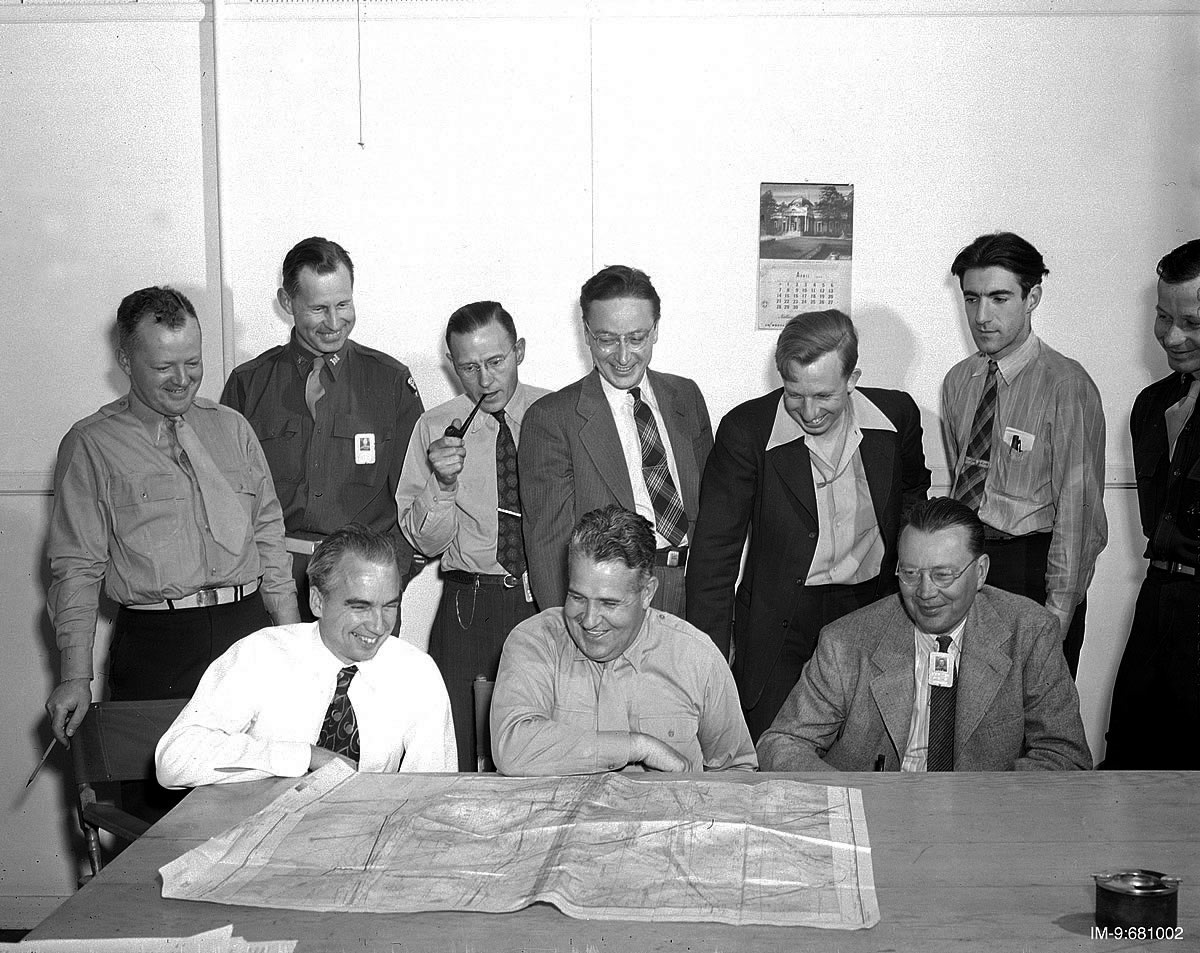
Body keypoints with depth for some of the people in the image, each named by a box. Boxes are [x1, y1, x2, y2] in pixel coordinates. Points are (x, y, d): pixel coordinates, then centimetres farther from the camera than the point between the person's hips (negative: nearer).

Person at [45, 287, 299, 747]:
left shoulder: (231, 427, 13)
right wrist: (76, 676, -10)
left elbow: (268, 532, 15)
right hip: (153, 647, -3)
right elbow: (76, 566, -2)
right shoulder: (90, 445, 1)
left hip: (247, 629, 3)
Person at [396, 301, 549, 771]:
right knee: (458, 761, -3)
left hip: (549, 603, 0)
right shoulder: (434, 428, 4)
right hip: (469, 605, 0)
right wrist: (442, 483, -14)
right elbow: (426, 542, 4)